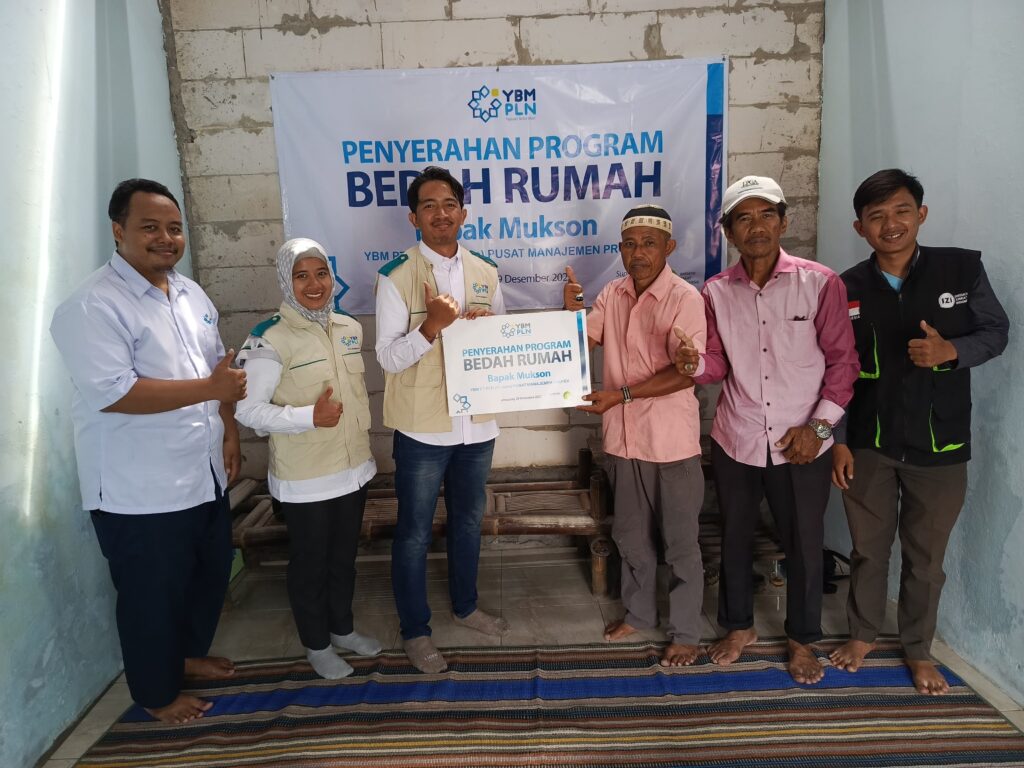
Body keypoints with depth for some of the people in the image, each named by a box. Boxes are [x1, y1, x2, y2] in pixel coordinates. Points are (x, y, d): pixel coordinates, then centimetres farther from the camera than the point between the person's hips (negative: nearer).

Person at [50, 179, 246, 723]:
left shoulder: (191, 295, 9)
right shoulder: (93, 305, -17)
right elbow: (111, 391, -27)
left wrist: (228, 432, 9)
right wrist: (209, 388, -25)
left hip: (204, 475, 8)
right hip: (140, 492, -8)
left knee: (211, 573, 23)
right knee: (153, 595, 11)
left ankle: (190, 652, 48)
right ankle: (157, 693, 34)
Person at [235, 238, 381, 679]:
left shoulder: (349, 328, 3)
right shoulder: (270, 338, -17)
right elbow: (247, 410, -18)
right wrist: (310, 417, -27)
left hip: (353, 468, 6)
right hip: (304, 480, -6)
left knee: (344, 556, 21)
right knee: (310, 562, 13)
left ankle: (342, 628, 43)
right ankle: (316, 645, 35)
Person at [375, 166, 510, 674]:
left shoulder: (486, 274, 4)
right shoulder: (396, 276, -10)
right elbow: (388, 357, -13)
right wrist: (432, 326, -28)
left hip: (477, 422, 5)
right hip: (422, 427, -4)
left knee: (468, 521, 21)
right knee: (415, 532, 9)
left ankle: (465, 606, 43)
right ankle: (415, 629, 28)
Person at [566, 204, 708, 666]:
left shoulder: (685, 298, -14)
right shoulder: (612, 294, 4)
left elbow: (684, 373, -19)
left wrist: (620, 395, -23)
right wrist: (570, 310, -15)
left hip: (670, 443, -5)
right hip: (622, 439, 6)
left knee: (679, 543, 9)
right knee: (630, 535, 20)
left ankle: (686, 633, 27)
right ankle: (638, 612, 41)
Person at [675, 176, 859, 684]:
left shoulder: (820, 283, -8)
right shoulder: (716, 292, 0)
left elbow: (842, 359, -3)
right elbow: (720, 365, 4)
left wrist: (818, 425, -9)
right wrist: (695, 363, -19)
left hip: (802, 445, -2)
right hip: (735, 441, 2)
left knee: (803, 546, 12)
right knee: (735, 539, 16)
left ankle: (803, 640, 36)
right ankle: (739, 626, 39)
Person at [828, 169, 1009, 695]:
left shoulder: (963, 268, -5)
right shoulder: (846, 288, -4)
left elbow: (996, 331, 2)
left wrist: (950, 350, -20)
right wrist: (837, 440, -3)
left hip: (940, 445, 0)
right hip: (868, 444, 1)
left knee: (926, 556, 14)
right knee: (868, 548, 16)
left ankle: (918, 649, 35)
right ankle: (863, 634, 37)